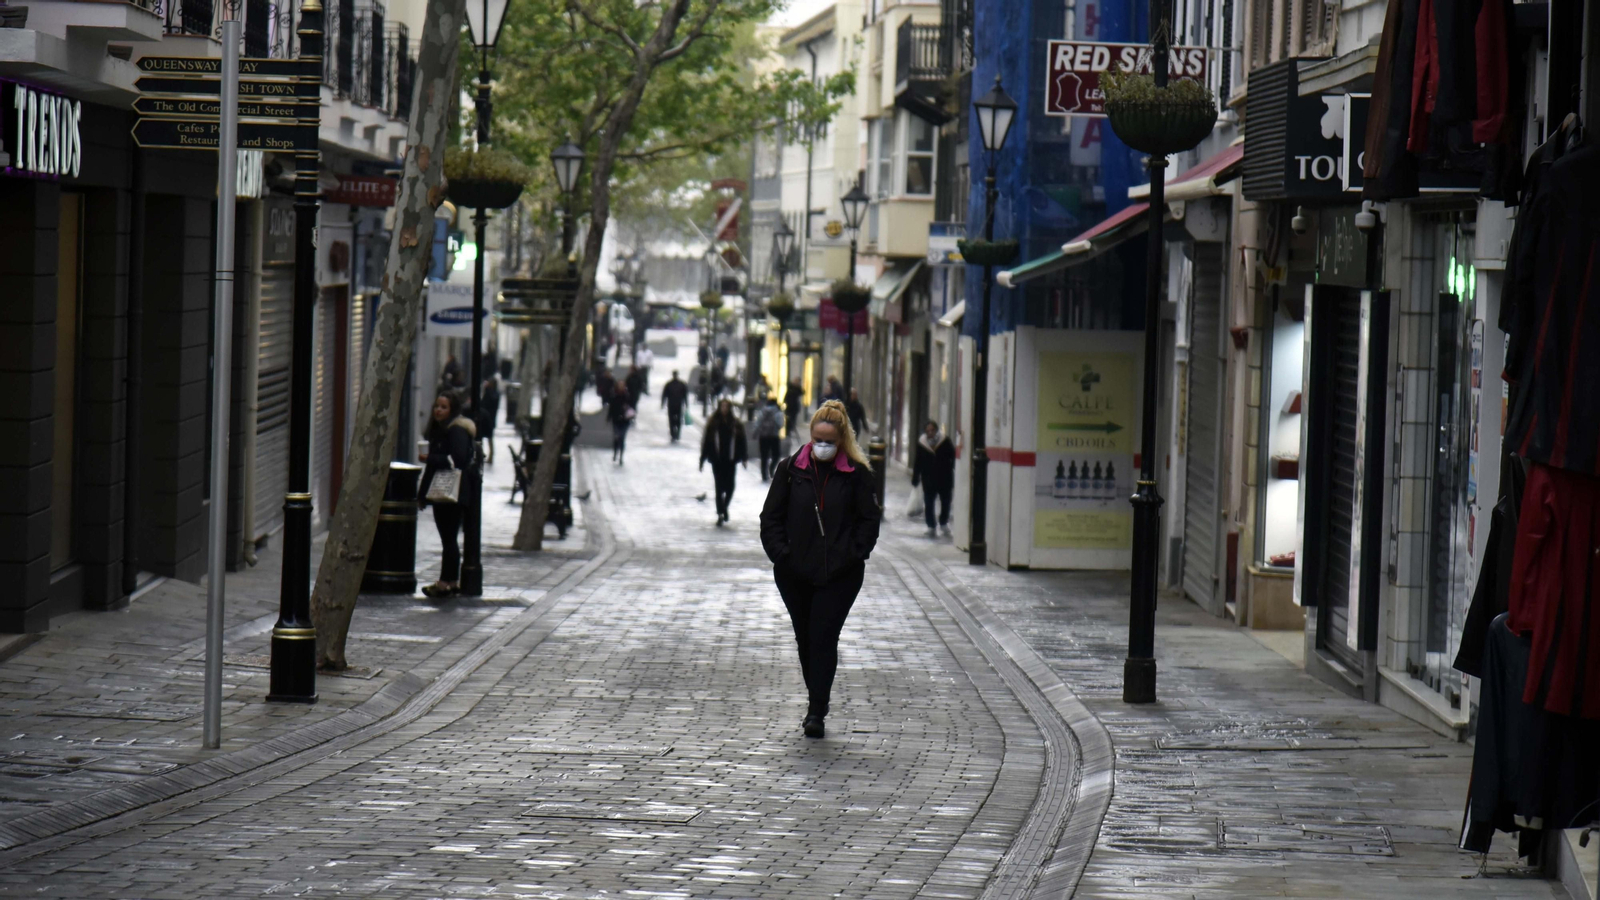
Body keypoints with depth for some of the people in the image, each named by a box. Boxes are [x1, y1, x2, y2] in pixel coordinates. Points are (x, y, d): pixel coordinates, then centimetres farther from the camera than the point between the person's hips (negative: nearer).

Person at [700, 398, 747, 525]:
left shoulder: (736, 424, 1)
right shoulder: (712, 423, -2)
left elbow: (741, 442, 5)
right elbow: (706, 442, -1)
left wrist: (743, 458, 3)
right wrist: (703, 459, -1)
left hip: (730, 460, 1)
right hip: (717, 460, -1)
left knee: (730, 486, 3)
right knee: (719, 486, -1)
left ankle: (724, 507, 29)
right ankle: (721, 513, 5)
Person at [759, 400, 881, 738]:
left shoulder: (857, 474, -2)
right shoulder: (791, 469, 2)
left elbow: (869, 520, 4)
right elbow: (771, 517, 7)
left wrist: (852, 555, -7)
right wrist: (781, 554, -4)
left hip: (840, 574, -3)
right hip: (795, 572, 3)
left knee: (823, 638, -9)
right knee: (806, 639, 12)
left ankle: (816, 712, -9)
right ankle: (817, 703, 27)